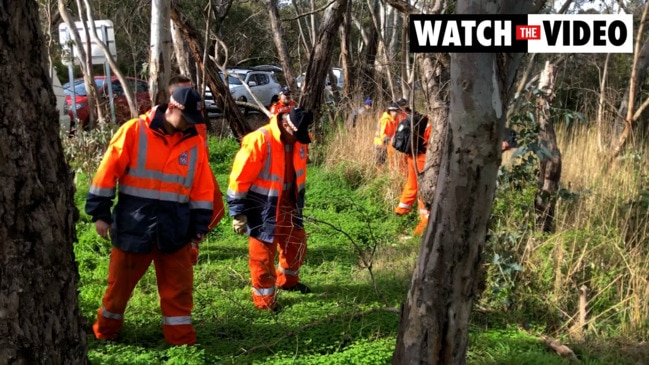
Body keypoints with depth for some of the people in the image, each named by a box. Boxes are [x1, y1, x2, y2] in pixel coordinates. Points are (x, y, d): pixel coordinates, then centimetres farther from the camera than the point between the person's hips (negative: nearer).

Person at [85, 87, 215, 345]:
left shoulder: (195, 142, 3)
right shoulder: (134, 131, -8)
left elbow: (202, 187, 7)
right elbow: (108, 172, -6)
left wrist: (200, 225, 4)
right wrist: (100, 213, -6)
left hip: (174, 229, 2)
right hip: (133, 226, -2)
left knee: (178, 286, 6)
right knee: (121, 282, 12)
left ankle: (182, 339, 16)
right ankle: (105, 331, 31)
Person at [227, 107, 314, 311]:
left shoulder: (298, 141, -1)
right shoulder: (259, 141, -23)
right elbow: (240, 177, -19)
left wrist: (298, 203, 23)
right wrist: (238, 212, -17)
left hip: (287, 204, 7)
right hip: (263, 208, -7)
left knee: (297, 243, 20)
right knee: (263, 252, 2)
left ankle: (287, 281, 45)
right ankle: (264, 300, 17)